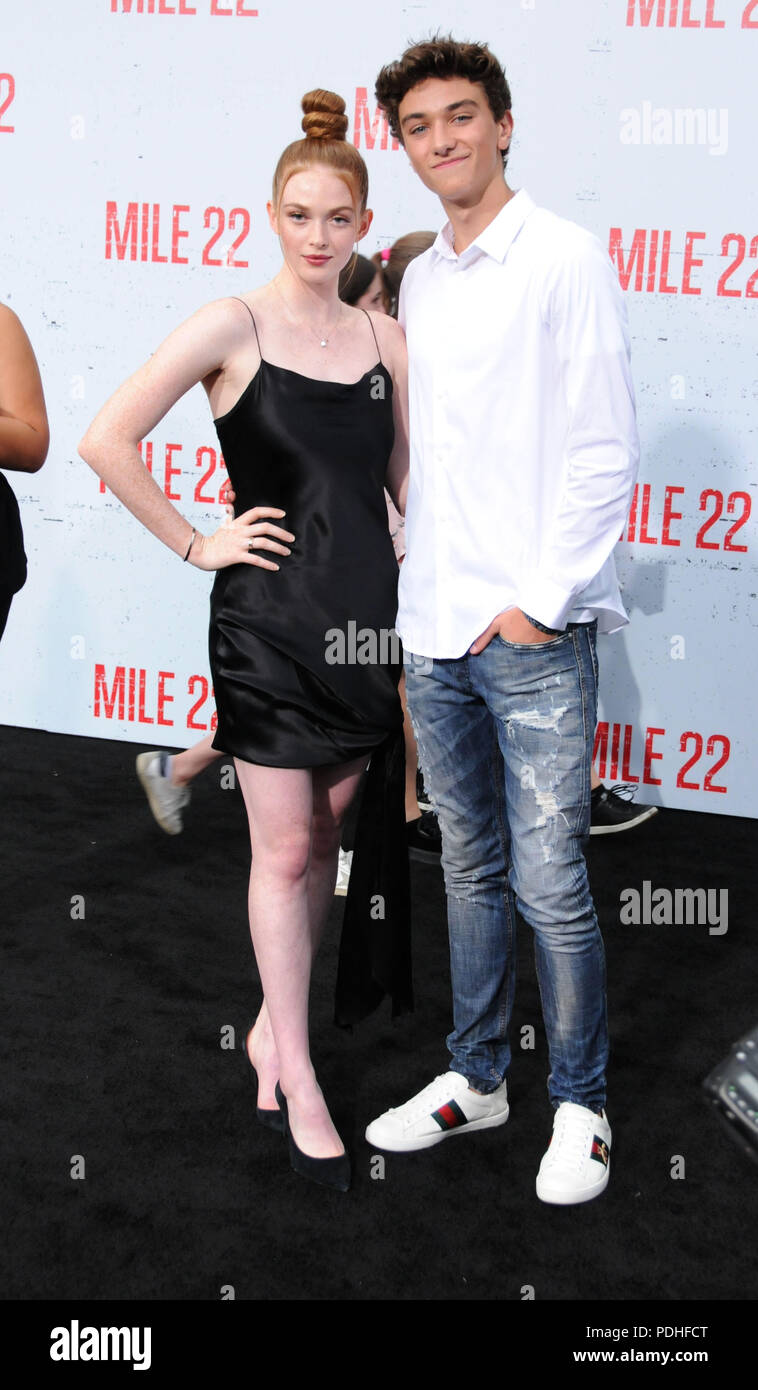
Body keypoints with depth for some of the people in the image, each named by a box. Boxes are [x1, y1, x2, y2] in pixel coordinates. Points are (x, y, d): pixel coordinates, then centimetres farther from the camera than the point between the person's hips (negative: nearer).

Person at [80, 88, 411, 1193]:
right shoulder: (233, 325, -6)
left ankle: (275, 1025, 31)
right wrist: (192, 543, -8)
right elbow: (106, 441, -10)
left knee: (326, 834, 12)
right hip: (269, 616, -4)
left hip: (367, 613, 5)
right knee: (285, 850, 2)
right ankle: (297, 1081, 15)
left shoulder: (385, 339, 9)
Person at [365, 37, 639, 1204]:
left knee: (549, 884, -2)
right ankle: (477, 1078, 28)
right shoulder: (419, 280, 16)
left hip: (534, 634, -6)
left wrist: (538, 602, -13)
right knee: (471, 870, 15)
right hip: (434, 630, 6)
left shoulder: (565, 259, -5)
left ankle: (580, 1104, 16)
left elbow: (606, 454, -10)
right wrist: (422, 593, 13)